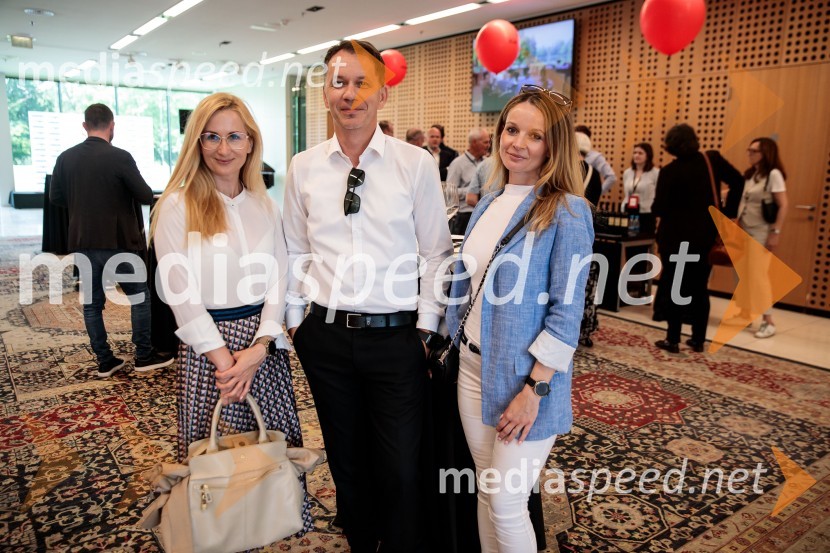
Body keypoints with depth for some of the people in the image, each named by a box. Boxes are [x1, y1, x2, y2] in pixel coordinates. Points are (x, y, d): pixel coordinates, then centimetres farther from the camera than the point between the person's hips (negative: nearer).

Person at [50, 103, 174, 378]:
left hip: (83, 243, 5)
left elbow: (55, 197, 7)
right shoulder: (120, 157, -14)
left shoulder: (65, 158, 1)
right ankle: (144, 356, 14)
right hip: (119, 241, -4)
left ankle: (105, 360, 16)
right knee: (139, 297, 9)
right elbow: (146, 196, -12)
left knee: (92, 302, 11)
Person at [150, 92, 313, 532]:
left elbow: (279, 280, 3)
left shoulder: (265, 206, 7)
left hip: (264, 345, 4)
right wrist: (225, 359, -13)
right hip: (207, 346, -3)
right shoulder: (177, 206, -5)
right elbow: (181, 294, -9)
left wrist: (260, 347, -10)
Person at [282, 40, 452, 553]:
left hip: (396, 336, -2)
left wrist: (426, 326, -4)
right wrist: (294, 318, 8)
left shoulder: (417, 163, -4)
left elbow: (436, 252, -2)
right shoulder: (303, 168, 4)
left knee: (401, 468, 4)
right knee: (346, 458, 18)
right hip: (326, 334, 3)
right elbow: (296, 253, 10)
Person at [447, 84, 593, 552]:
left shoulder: (567, 212, -14)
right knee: (485, 492, 17)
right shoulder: (489, 204, 6)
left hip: (523, 375, -6)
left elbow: (567, 313, -16)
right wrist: (459, 348, 13)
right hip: (472, 364, 6)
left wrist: (534, 390, -17)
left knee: (507, 505, 4)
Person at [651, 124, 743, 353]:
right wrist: (729, 212, 6)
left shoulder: (669, 171, -13)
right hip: (705, 234, 4)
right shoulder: (713, 159, -1)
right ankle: (698, 339, 18)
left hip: (676, 236, -4)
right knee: (699, 287, 13)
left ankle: (673, 340, 7)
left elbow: (658, 209, -15)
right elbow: (737, 181, 1)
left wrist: (655, 207, 8)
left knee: (674, 286, 6)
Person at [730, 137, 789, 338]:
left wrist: (776, 232, -17)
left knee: (758, 275, -7)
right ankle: (744, 314, 20)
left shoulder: (774, 174, -10)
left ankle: (768, 322, 0)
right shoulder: (749, 174, 11)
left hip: (761, 232, -7)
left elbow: (783, 205, -13)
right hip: (743, 230, 7)